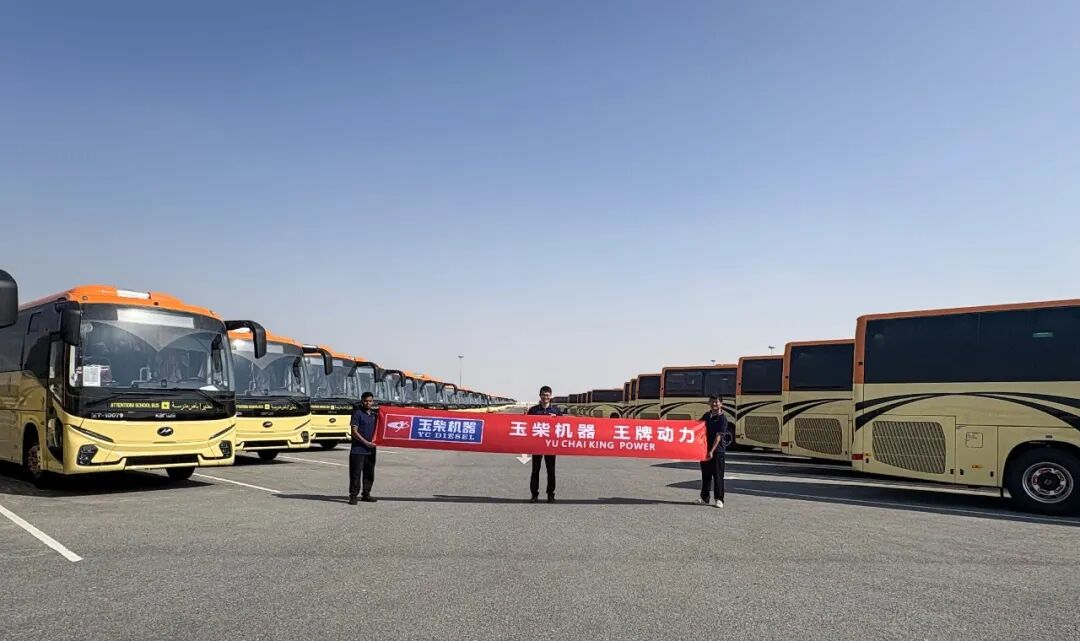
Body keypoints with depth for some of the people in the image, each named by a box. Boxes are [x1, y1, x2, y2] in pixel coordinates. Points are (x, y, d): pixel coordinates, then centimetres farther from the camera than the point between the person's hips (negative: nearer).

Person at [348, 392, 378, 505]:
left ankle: (366, 494, 22)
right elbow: (354, 432, -11)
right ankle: (353, 495, 1)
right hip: (358, 450, -7)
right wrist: (366, 442, -15)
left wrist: (375, 441, 8)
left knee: (369, 473, 12)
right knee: (356, 473, -5)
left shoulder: (374, 414, 13)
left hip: (371, 449, 7)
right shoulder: (358, 414, -6)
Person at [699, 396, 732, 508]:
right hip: (705, 449, 6)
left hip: (717, 450, -6)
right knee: (705, 475, 11)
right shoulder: (706, 415, 11)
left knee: (718, 475, -2)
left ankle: (719, 499, 3)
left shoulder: (722, 419, -8)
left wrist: (712, 451, -21)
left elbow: (718, 436, -15)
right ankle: (704, 498, 20)